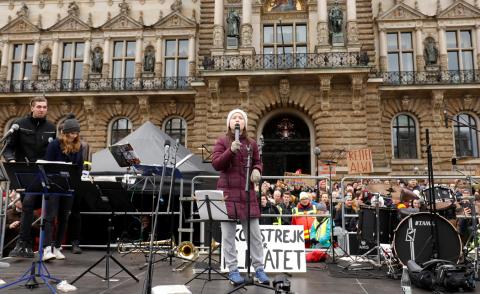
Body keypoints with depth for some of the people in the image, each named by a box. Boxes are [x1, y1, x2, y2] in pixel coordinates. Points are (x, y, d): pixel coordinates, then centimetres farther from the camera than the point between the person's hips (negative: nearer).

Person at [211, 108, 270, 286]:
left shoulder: (252, 143, 12)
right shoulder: (222, 141, 2)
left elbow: (258, 162, 18)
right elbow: (216, 164, -7)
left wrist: (257, 171, -5)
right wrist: (231, 150, -20)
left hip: (247, 192, 3)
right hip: (227, 192, -3)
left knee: (254, 233, 6)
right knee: (228, 234, 2)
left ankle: (259, 269, 18)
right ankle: (233, 270, 13)